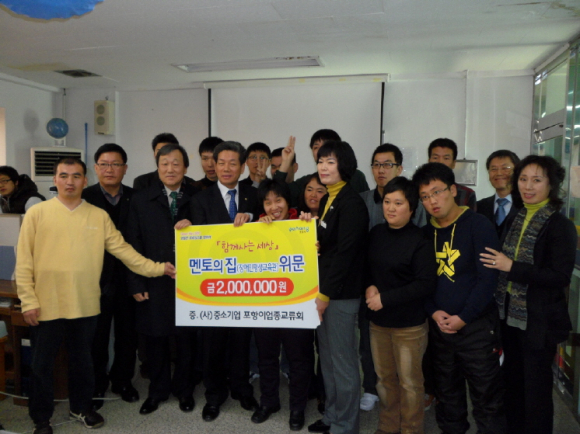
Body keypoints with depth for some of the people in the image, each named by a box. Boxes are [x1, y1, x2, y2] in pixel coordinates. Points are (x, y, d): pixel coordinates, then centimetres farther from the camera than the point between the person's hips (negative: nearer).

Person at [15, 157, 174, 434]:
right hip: (46, 306, -2)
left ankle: (81, 407, 38)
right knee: (42, 365, 11)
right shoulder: (37, 213, -3)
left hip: (85, 305, 2)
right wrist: (28, 301, -7)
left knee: (82, 360, 17)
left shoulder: (99, 216, 3)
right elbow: (24, 261, -3)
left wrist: (156, 268, -4)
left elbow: (122, 250, 3)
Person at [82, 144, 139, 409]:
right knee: (97, 335, 10)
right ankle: (96, 385, 29)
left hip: (128, 276, 2)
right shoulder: (84, 198, -3)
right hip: (97, 278, -2)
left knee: (127, 332, 13)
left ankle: (122, 380, 33)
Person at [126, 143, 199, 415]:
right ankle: (157, 390, 30)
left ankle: (184, 389, 30)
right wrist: (136, 283, -4)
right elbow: (134, 244, 1)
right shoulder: (141, 200, 4)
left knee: (186, 337, 10)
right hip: (154, 283, 1)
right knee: (155, 337, 10)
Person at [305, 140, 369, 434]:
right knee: (328, 358, 18)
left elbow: (345, 252, -19)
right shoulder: (326, 200, 13)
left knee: (343, 361, 4)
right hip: (323, 288, 9)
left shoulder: (352, 202, -15)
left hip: (341, 293, -9)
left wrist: (326, 294, -17)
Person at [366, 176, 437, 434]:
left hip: (409, 324, -5)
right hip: (378, 320, 5)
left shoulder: (419, 241, -14)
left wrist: (385, 299, -19)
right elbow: (367, 266, 15)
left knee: (409, 382, 8)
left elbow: (425, 284, -17)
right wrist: (369, 286, -6)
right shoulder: (376, 233, 3)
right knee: (384, 377, 17)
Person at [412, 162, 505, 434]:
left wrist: (463, 317, -14)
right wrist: (434, 312, -7)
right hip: (439, 327, 5)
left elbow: (487, 277, -13)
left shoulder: (478, 225, -9)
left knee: (486, 397, 3)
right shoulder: (425, 233, 6)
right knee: (446, 393, 17)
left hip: (476, 326, -5)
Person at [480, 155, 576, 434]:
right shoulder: (517, 219, 6)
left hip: (539, 322, -6)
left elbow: (560, 277, -18)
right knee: (513, 382, 20)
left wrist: (512, 267, -22)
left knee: (536, 388, 8)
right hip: (511, 315, 6)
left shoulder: (560, 225, -12)